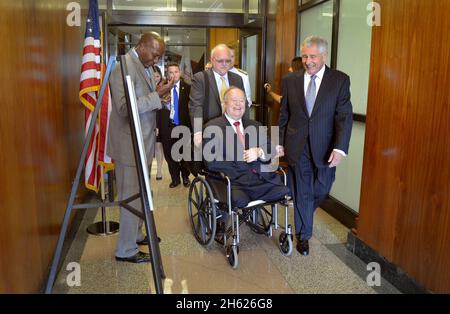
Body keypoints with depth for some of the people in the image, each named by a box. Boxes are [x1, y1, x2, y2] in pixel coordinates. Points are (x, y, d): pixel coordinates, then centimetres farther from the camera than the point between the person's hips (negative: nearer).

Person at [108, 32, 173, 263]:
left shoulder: (146, 66, 12)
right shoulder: (124, 67, -18)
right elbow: (124, 107, -27)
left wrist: (160, 97, -1)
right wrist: (157, 96, -26)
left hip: (142, 142, 10)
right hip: (129, 143, -10)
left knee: (139, 193, 19)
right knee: (131, 196, -1)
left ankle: (136, 235, 36)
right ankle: (126, 251, 11)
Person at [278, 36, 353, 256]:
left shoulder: (340, 80, -4)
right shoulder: (290, 80, 3)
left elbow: (345, 116, -9)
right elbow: (284, 115, 8)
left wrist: (340, 148, -18)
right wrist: (279, 143, 4)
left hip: (324, 148, 0)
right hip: (296, 147, 1)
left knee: (321, 190, 13)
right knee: (301, 193, 9)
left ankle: (303, 215, 45)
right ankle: (303, 235, 26)